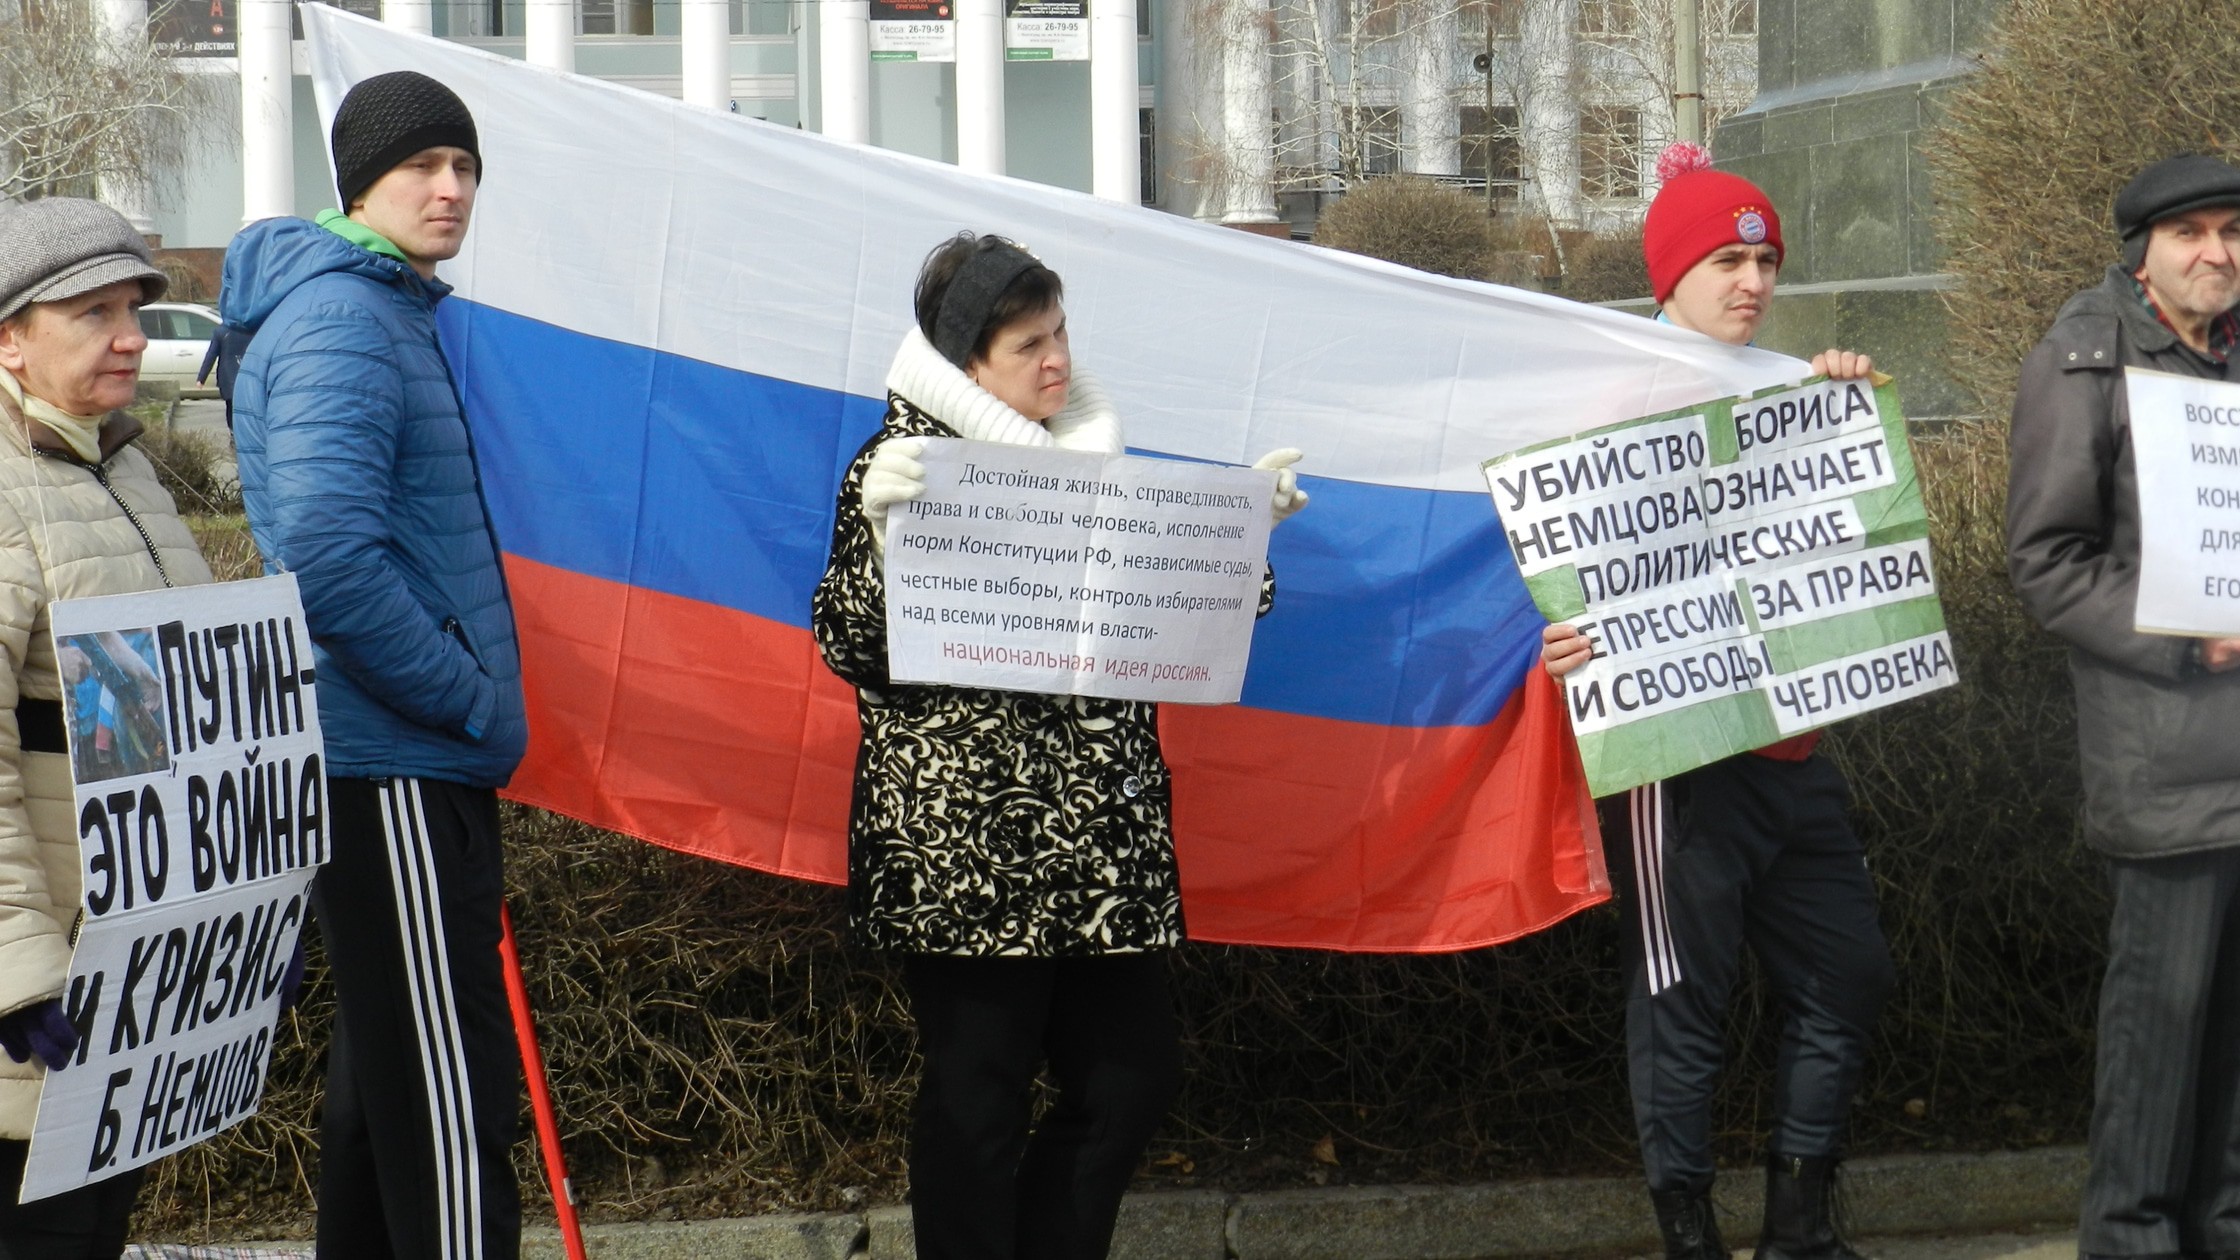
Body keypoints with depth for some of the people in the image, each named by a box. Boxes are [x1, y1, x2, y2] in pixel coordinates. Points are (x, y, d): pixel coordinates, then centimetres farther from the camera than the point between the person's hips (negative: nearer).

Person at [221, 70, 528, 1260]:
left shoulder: (400, 314, 17)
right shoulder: (337, 321, -14)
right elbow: (328, 557, -25)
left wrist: (477, 697, 16)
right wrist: (475, 704, -17)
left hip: (419, 763, 10)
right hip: (391, 769, -10)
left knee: (383, 1071, 17)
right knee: (448, 1089, -9)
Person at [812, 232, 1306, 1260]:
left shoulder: (1087, 453, 15)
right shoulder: (906, 460, -3)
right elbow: (853, 648, -11)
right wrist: (876, 526, -26)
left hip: (1099, 843, 7)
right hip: (963, 843, -6)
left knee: (1132, 1071, 7)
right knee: (977, 1095, -2)